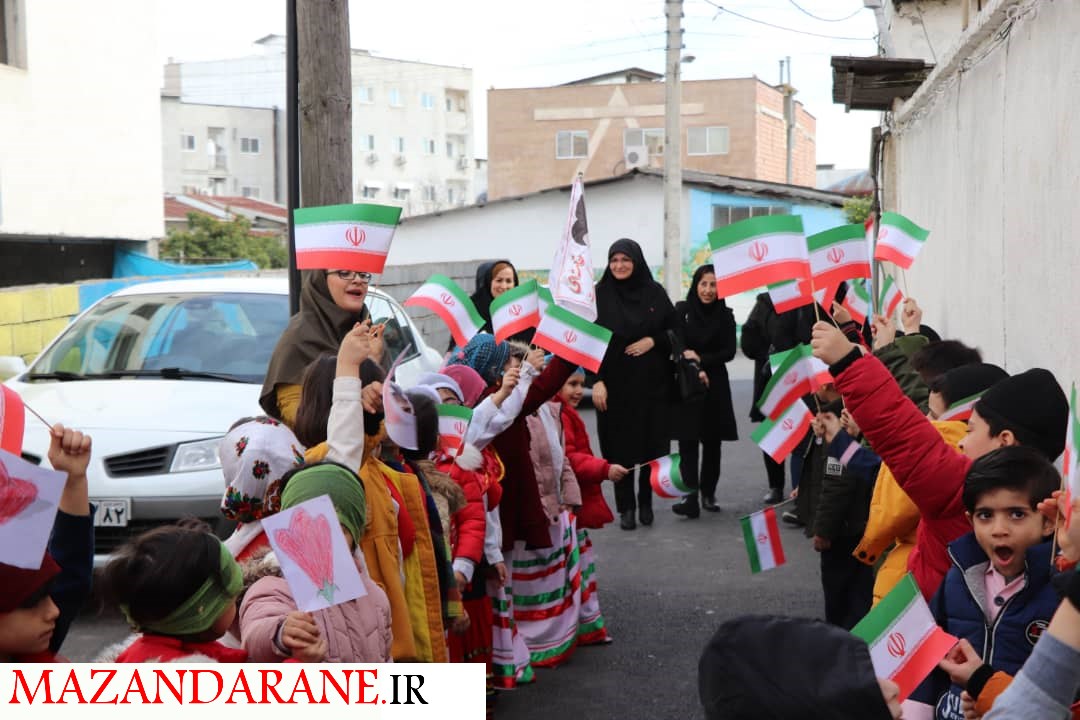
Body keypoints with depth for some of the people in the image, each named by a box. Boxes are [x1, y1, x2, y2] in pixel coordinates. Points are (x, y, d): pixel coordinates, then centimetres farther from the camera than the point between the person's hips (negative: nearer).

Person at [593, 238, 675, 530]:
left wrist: (653, 341, -11)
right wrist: (596, 380, -12)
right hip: (615, 384, -1)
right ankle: (626, 507, 13)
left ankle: (646, 502, 22)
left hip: (652, 383, 1)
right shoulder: (600, 295, -1)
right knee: (620, 445, 1)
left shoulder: (655, 292, 3)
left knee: (651, 442, 5)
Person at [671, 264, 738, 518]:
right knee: (688, 440, -10)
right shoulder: (681, 311, 1)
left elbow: (729, 352, -1)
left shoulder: (725, 315, 5)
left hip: (715, 385, 2)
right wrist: (694, 371, -15)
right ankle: (690, 498, -16)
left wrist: (701, 360, -13)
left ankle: (708, 494, 17)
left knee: (712, 441, 5)